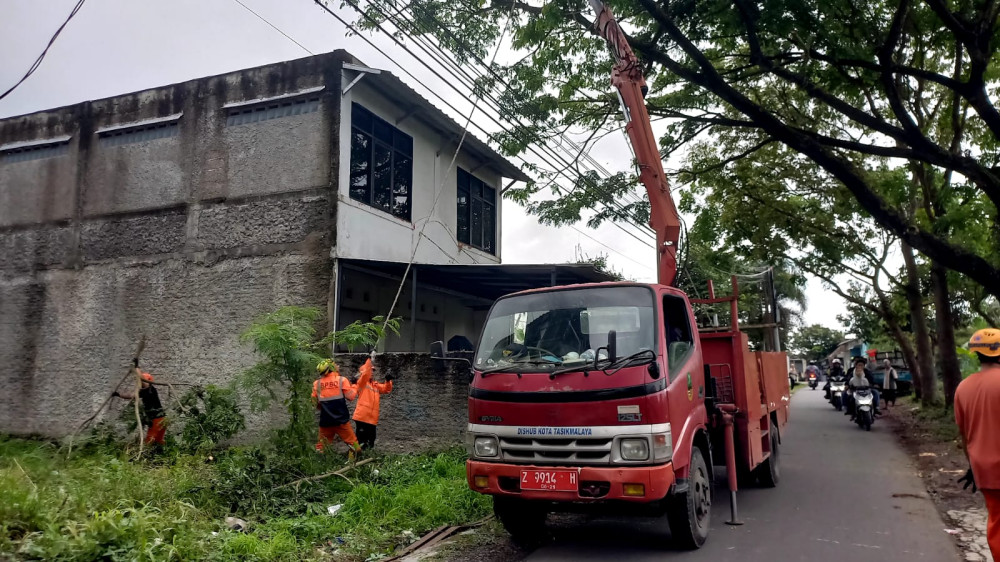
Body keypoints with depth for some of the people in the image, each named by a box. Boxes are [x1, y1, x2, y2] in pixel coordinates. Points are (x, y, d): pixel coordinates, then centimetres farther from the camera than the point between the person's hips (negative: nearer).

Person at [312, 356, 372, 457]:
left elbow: (316, 403, 8)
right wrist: (355, 386, 11)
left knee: (321, 445, 14)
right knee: (353, 444, 7)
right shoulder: (342, 380, -5)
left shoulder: (317, 384, 3)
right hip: (341, 420, -3)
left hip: (325, 421, 3)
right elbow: (351, 396, -6)